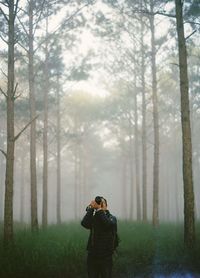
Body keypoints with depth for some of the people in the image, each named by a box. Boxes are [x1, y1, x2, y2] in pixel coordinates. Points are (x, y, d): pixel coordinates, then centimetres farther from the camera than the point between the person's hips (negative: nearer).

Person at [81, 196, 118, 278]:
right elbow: (84, 224, -15)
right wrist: (91, 208, -16)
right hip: (92, 256, 3)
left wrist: (99, 209, -24)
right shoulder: (93, 218, 7)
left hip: (105, 258, -3)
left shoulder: (112, 218, -1)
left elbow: (107, 224, -25)